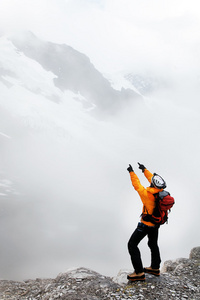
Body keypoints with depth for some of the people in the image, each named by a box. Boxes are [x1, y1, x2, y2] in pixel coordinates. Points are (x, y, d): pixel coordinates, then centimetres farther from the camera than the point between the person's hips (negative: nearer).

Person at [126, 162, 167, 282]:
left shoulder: (147, 194, -32)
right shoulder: (162, 191, -14)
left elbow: (137, 184, -17)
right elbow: (151, 178, 2)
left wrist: (132, 172, -2)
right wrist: (144, 169, 15)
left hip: (146, 224, -7)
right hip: (157, 222, 7)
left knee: (132, 245, 2)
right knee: (153, 244, 25)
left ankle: (139, 273, 1)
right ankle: (155, 268, 40)